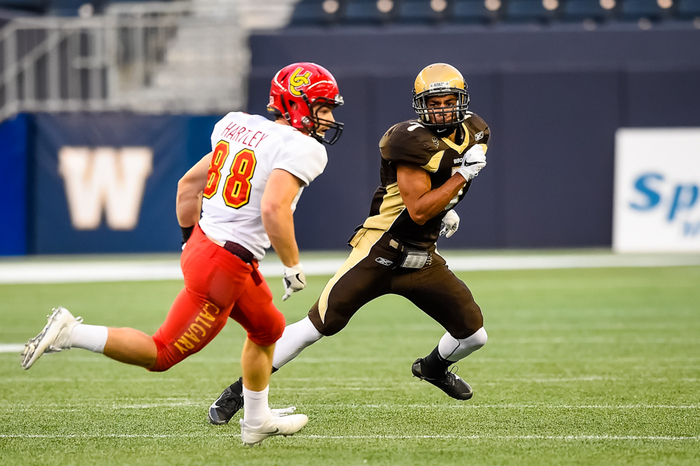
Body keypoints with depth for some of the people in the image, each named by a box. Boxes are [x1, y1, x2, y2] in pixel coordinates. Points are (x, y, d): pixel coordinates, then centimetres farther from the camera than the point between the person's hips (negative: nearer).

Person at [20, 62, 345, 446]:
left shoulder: (239, 127, 11)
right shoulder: (300, 148, -14)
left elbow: (188, 184, 16)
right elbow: (274, 209, -28)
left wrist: (190, 238, 27)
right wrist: (293, 266, -15)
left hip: (202, 244, 9)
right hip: (224, 267, -9)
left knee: (268, 328, 28)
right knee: (161, 356, 0)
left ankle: (257, 421, 38)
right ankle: (71, 332, -4)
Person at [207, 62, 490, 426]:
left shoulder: (473, 134, 4)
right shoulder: (414, 141, -21)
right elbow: (418, 211, -24)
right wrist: (463, 175, -24)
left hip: (422, 260, 7)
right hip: (379, 255, -7)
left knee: (474, 334, 5)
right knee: (318, 325, -11)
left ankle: (434, 367, 39)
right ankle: (241, 389, 0)